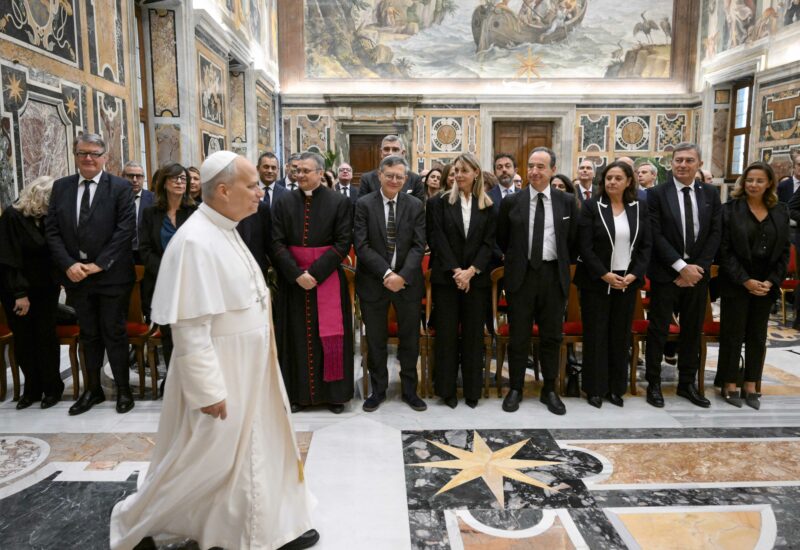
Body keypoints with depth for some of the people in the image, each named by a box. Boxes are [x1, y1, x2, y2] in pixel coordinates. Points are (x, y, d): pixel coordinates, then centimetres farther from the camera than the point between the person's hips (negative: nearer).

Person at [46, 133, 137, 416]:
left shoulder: (121, 187, -5)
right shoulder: (60, 187, 8)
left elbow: (126, 229, -11)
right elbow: (52, 229, 5)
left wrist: (99, 264, -14)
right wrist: (68, 265, -8)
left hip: (112, 276, -4)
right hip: (75, 274, 4)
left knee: (114, 334, 5)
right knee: (88, 335, 15)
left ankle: (123, 390, 19)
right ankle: (93, 389, 28)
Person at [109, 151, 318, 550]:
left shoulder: (224, 231, 6)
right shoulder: (196, 241, -24)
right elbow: (190, 327, -24)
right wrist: (208, 390, -21)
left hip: (245, 368, 9)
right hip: (217, 372, -9)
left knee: (252, 450, 18)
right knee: (200, 459, 9)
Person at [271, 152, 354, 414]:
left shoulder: (339, 202, -3)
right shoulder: (284, 203, 4)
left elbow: (343, 243, -8)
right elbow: (277, 243, -1)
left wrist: (315, 272, -15)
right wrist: (296, 273, -14)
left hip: (328, 279, -2)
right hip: (292, 280, 2)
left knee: (330, 335, 3)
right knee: (297, 336, 8)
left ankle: (334, 393, 17)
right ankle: (299, 392, 20)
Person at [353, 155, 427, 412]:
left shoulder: (415, 205, 2)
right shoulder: (364, 204, -2)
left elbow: (418, 246, -3)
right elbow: (361, 245, -9)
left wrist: (402, 276, -16)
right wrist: (386, 273, -17)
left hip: (407, 282, 1)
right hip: (373, 282, -1)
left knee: (410, 340, 10)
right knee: (375, 340, 10)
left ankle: (409, 389, 27)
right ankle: (378, 390, 28)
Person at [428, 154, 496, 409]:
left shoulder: (487, 205, 7)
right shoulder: (443, 202, 3)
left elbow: (489, 242, 1)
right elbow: (439, 238, -4)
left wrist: (471, 270, -12)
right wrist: (455, 270, -13)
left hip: (476, 277, 1)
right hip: (446, 276, -1)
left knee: (473, 333, 6)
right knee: (446, 332, 2)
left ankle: (472, 390, 16)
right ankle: (447, 388, 13)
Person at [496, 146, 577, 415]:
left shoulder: (567, 202, 3)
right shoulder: (511, 202, -1)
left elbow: (571, 240, 11)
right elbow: (501, 240, 9)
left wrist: (560, 262, 9)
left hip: (554, 275, 1)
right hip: (521, 275, -1)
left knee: (551, 336, 10)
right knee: (518, 336, 5)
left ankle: (549, 390, 23)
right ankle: (515, 389, 19)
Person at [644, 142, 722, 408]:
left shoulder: (710, 193, 7)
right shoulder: (657, 193, -5)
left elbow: (715, 234, 4)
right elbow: (656, 236, -10)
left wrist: (698, 267, -8)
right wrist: (681, 267, -15)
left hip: (697, 272, 4)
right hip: (666, 273, -4)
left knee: (693, 330, 12)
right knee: (659, 329, 3)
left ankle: (687, 383, 24)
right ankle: (653, 383, 14)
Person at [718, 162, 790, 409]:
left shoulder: (780, 211, 7)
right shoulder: (730, 209, -4)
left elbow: (785, 250, 7)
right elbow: (724, 250, -9)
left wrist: (772, 281, -6)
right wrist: (745, 280, -14)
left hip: (767, 284, 4)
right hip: (736, 284, -4)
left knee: (757, 337, 10)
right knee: (732, 336, 3)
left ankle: (750, 387, 20)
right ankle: (729, 385, 14)